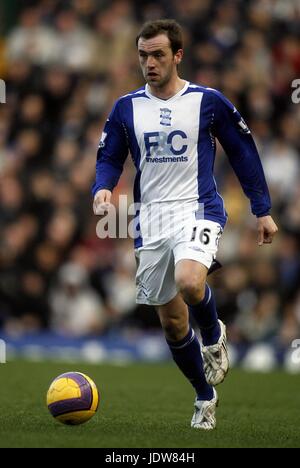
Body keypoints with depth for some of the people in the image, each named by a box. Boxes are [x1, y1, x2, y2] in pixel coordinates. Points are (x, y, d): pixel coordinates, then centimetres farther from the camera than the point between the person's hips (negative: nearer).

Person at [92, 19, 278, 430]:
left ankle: (213, 336, 0)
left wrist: (263, 210, 6)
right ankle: (205, 397, 27)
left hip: (198, 210, -3)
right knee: (172, 323, 6)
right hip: (151, 219, 4)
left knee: (188, 283, -33)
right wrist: (103, 189, -12)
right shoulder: (127, 107, 5)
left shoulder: (207, 101, -2)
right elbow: (109, 157, 11)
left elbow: (244, 152, 7)